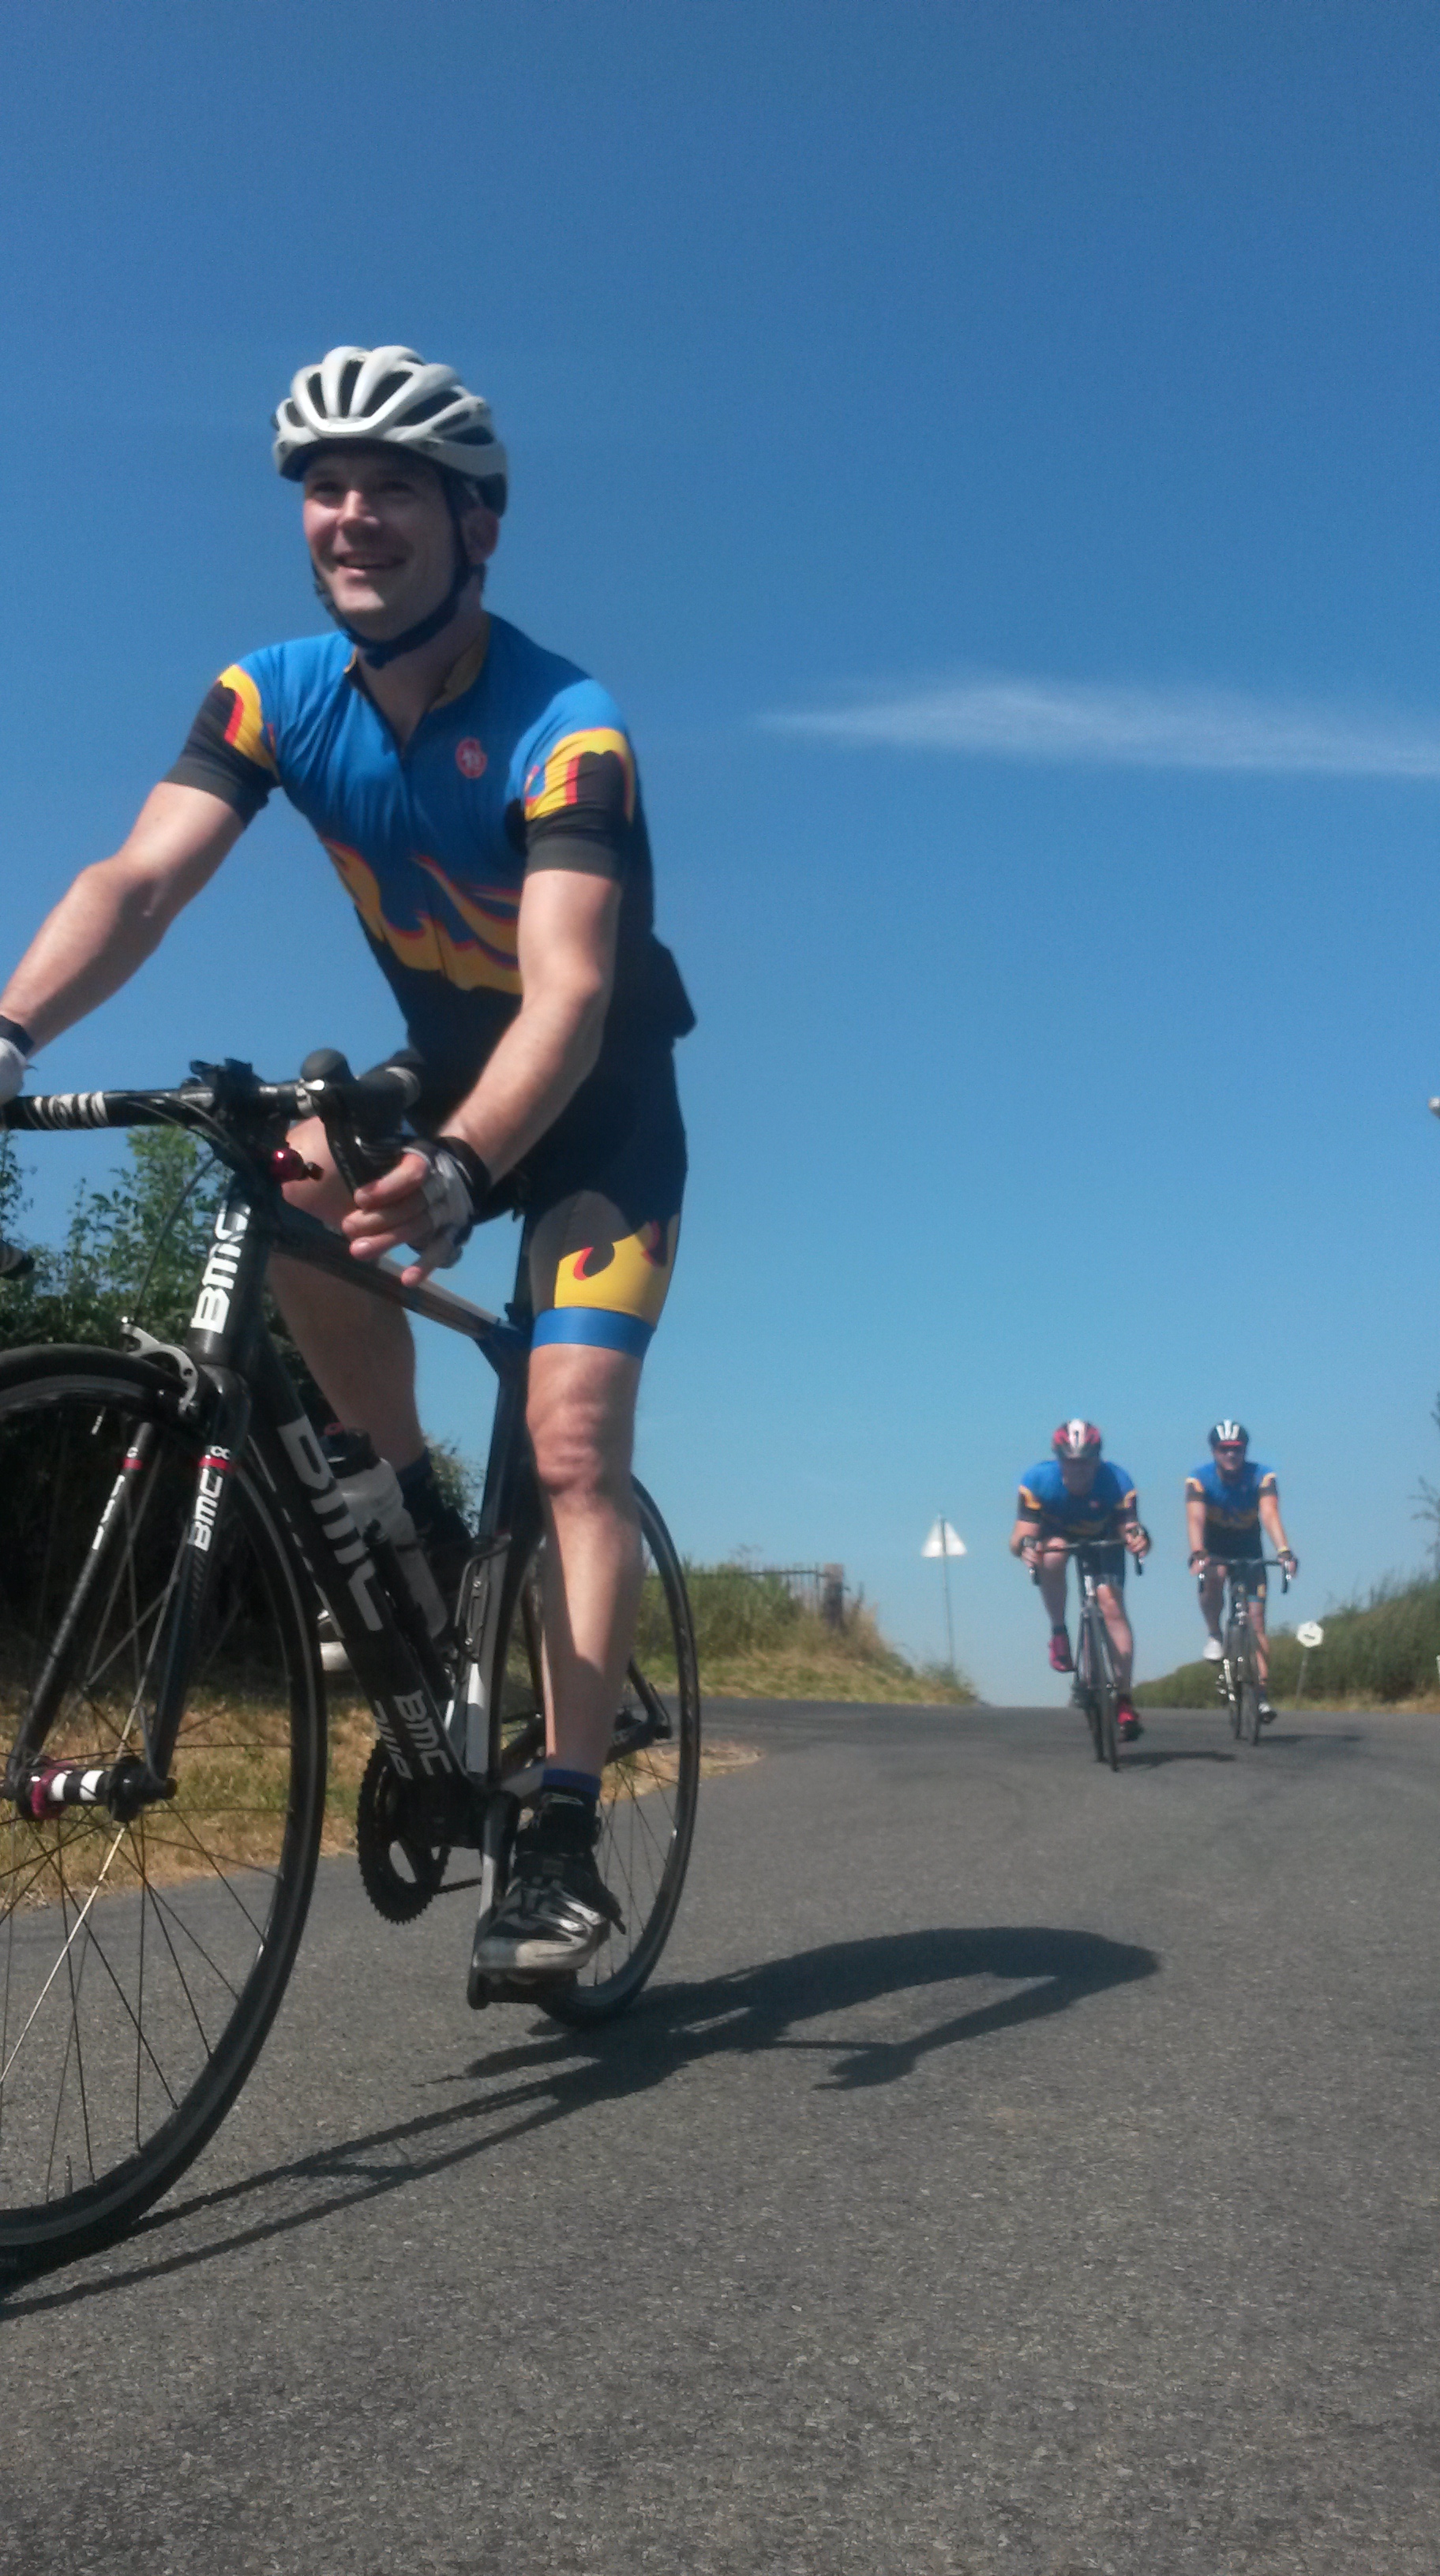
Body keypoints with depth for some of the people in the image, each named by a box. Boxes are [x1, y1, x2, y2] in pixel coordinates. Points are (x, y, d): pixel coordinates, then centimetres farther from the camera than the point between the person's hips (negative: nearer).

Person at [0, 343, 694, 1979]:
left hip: (599, 1103, -4)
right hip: (444, 1068, 5)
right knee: (293, 1190, -27)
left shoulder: (564, 729, -26)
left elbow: (568, 992, -39)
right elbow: (140, 876, -26)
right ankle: (411, 1515, -4)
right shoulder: (274, 699, -12)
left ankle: (561, 1840, -9)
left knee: (571, 1438, -16)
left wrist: (457, 1169, -58)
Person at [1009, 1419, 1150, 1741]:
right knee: (1052, 1554, -35)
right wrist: (1025, 1546, -59)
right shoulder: (1038, 1480, -32)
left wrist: (1138, 1539, -59)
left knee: (1111, 1603, -19)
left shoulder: (1116, 1481, -31)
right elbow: (1020, 1537, -36)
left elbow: (1129, 1527, -36)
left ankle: (1125, 1698, -15)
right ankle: (1058, 1633, -15)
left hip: (1102, 1539, 0)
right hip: (1057, 1533, 0)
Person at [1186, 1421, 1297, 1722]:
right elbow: (1195, 1518, -35)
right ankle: (1213, 1635, -11)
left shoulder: (1262, 1477, -20)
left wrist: (1284, 1552, -50)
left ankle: (1263, 1695, -7)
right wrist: (1197, 1554, -53)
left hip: (1250, 1553, 1)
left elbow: (1270, 1515, -34)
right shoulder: (1199, 1480, -21)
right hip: (1214, 1550, -1)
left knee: (1256, 1621, -9)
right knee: (1213, 1577, -35)